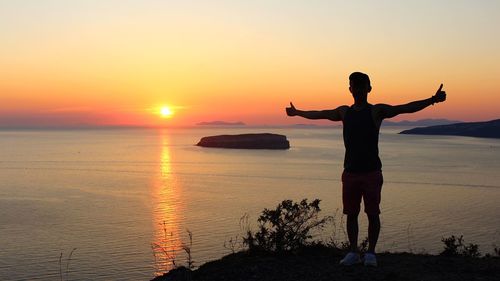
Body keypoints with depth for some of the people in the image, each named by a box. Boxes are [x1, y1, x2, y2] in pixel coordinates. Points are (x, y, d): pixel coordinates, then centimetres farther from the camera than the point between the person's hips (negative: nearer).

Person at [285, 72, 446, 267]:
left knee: (373, 214, 0)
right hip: (350, 172, 4)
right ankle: (353, 252, 17)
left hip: (371, 172, -4)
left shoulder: (376, 111, -2)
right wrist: (297, 112, 37)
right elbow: (319, 114, 26)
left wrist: (432, 100, -27)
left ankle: (371, 253, 12)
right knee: (351, 214, 7)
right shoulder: (344, 112, 11)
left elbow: (406, 108, -14)